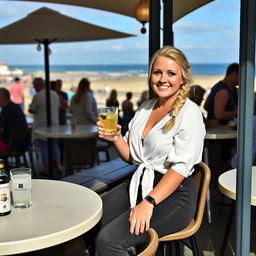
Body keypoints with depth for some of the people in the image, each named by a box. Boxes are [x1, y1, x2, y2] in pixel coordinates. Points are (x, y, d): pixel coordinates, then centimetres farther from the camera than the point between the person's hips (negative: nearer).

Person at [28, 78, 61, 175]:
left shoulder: (37, 96, -15)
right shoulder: (55, 94, 6)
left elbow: (31, 110, -9)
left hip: (42, 125, -6)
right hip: (54, 123, 6)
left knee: (44, 146, 2)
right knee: (54, 145, 17)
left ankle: (46, 169, 6)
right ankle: (58, 166, 16)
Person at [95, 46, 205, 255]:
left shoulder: (189, 113, -10)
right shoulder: (145, 108, 11)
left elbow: (181, 167, -17)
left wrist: (149, 203, -25)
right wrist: (116, 138, -3)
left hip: (173, 193, -6)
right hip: (139, 183, 6)